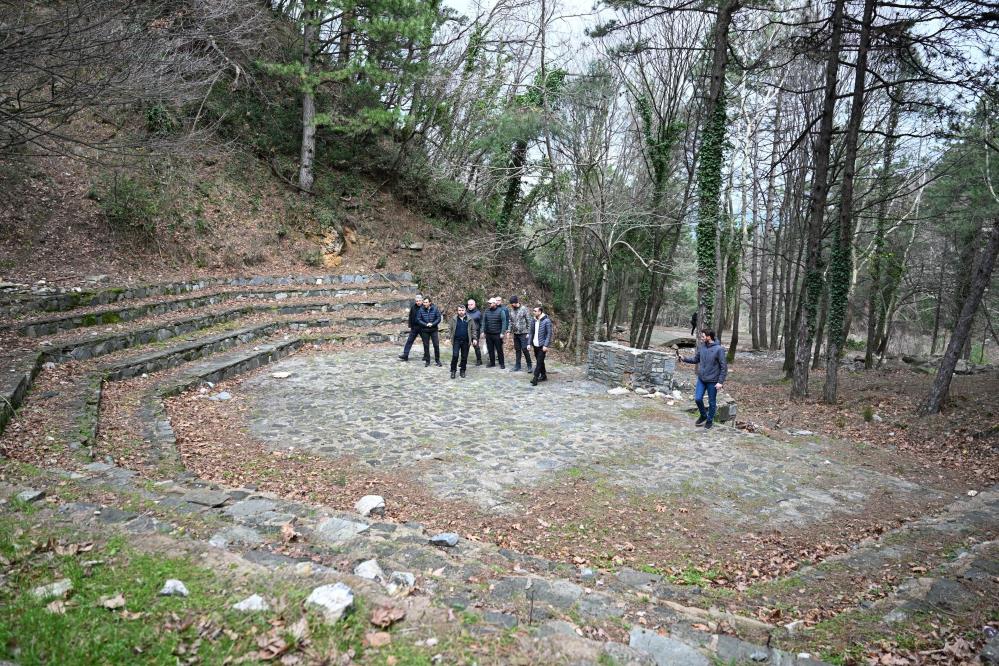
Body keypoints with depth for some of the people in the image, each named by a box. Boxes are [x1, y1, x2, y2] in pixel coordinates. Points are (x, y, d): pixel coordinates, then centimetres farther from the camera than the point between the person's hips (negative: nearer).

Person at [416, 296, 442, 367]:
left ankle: (437, 360, 14)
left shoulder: (435, 309, -7)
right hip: (424, 331, 0)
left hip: (434, 330, 0)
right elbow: (418, 319, -5)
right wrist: (426, 324, -16)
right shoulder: (421, 310, -7)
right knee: (426, 346, 7)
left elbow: (439, 318, -5)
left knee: (436, 345, 1)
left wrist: (432, 324, -18)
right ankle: (427, 361, 17)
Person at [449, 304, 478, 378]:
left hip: (466, 341, 1)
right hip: (456, 340, -1)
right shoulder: (454, 319, 5)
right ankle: (453, 370, 2)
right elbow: (450, 330, 9)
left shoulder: (470, 319, 3)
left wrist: (474, 338, -2)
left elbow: (474, 329, 5)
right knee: (455, 355, -9)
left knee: (464, 357, 6)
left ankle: (463, 371, 19)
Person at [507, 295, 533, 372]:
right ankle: (517, 366, 19)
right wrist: (510, 331, 8)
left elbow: (529, 321, -8)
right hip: (515, 334, 5)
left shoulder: (524, 309, -9)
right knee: (517, 350, 11)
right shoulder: (511, 310, 7)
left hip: (523, 333, -5)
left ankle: (529, 366, 5)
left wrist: (528, 333, -11)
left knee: (525, 349, -6)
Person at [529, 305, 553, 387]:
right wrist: (529, 343, 6)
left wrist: (546, 345, -18)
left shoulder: (546, 321, -12)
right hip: (535, 345, 7)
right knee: (539, 361, 15)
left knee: (539, 362, -8)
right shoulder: (534, 321, 7)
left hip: (542, 345, -7)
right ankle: (543, 376, 27)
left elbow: (549, 334, -13)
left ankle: (535, 378, -10)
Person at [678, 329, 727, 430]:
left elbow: (724, 367, -14)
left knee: (712, 402, 8)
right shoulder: (701, 347, 0)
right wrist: (684, 359, -3)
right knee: (698, 398, 4)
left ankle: (710, 420, 27)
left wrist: (720, 381, -17)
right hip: (701, 379, 5)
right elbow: (695, 359, 12)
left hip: (712, 381, -5)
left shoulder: (719, 349, -17)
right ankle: (703, 415, 29)